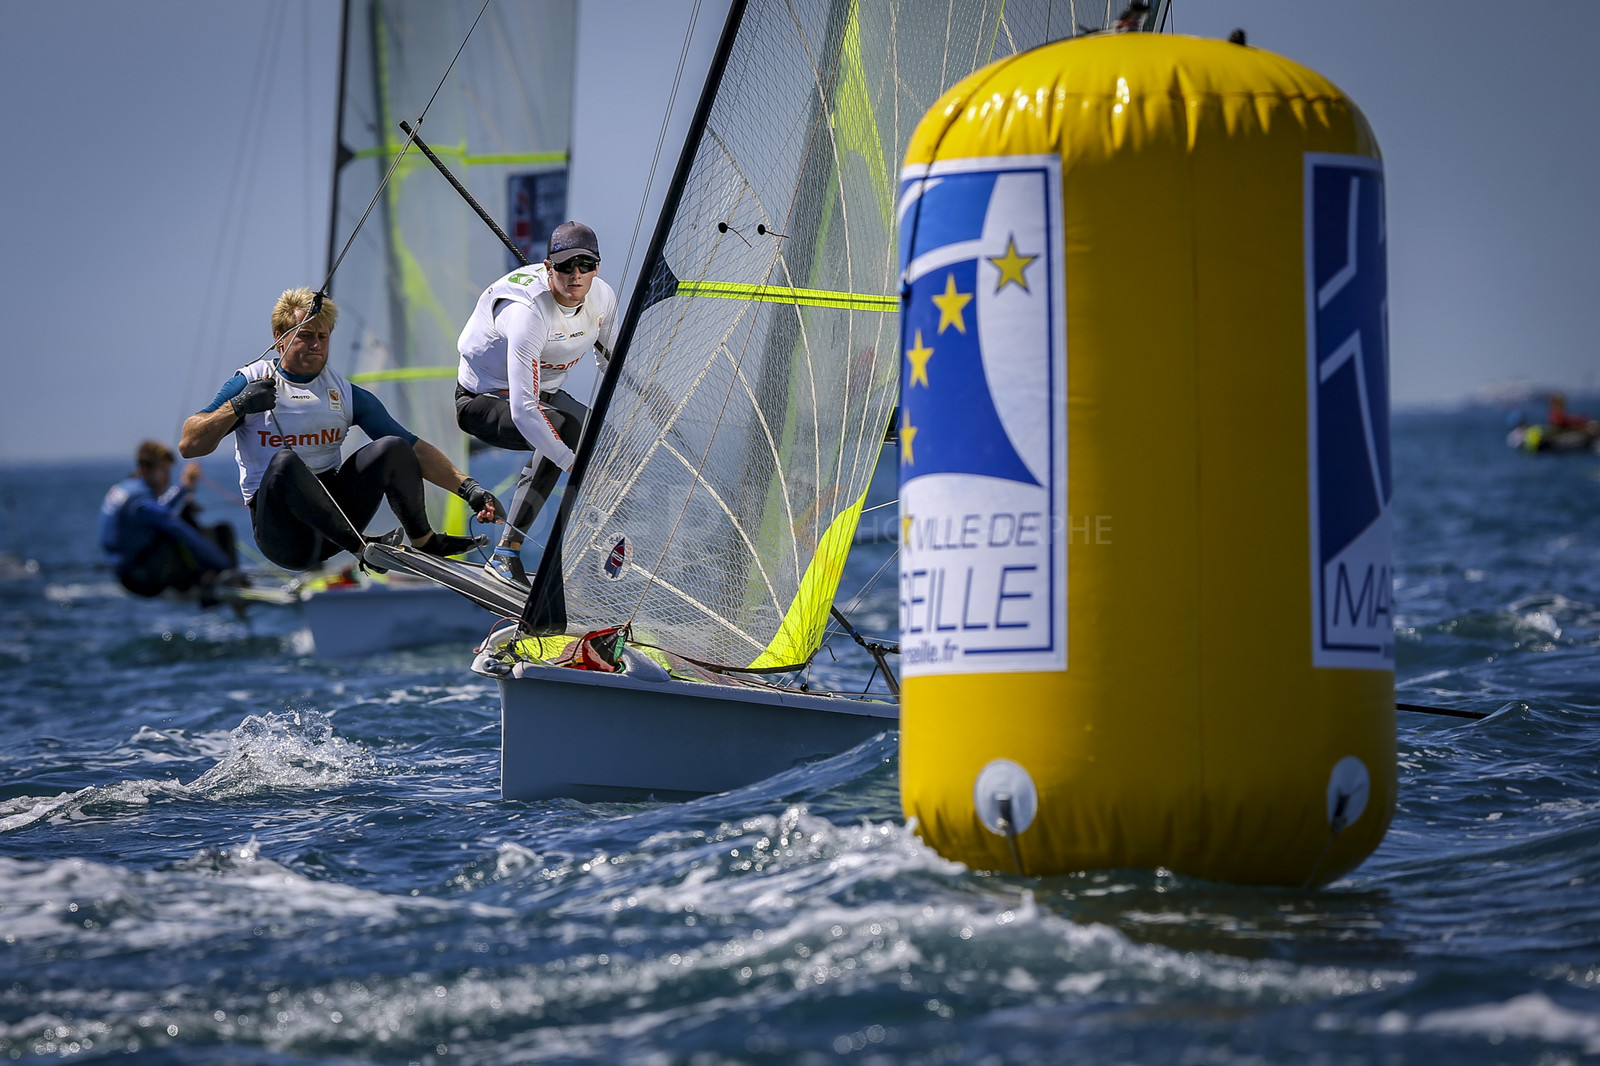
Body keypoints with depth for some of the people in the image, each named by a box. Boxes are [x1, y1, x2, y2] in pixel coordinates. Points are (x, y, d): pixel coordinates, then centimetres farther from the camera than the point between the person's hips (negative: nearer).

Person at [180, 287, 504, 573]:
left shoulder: (346, 394, 12)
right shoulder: (248, 383, 3)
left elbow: (414, 450, 8)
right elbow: (189, 446, -4)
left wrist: (468, 488, -5)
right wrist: (239, 406, -18)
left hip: (336, 510, 3)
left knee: (392, 448, -16)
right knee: (285, 462, -34)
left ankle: (424, 541, -4)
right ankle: (362, 547, -29)